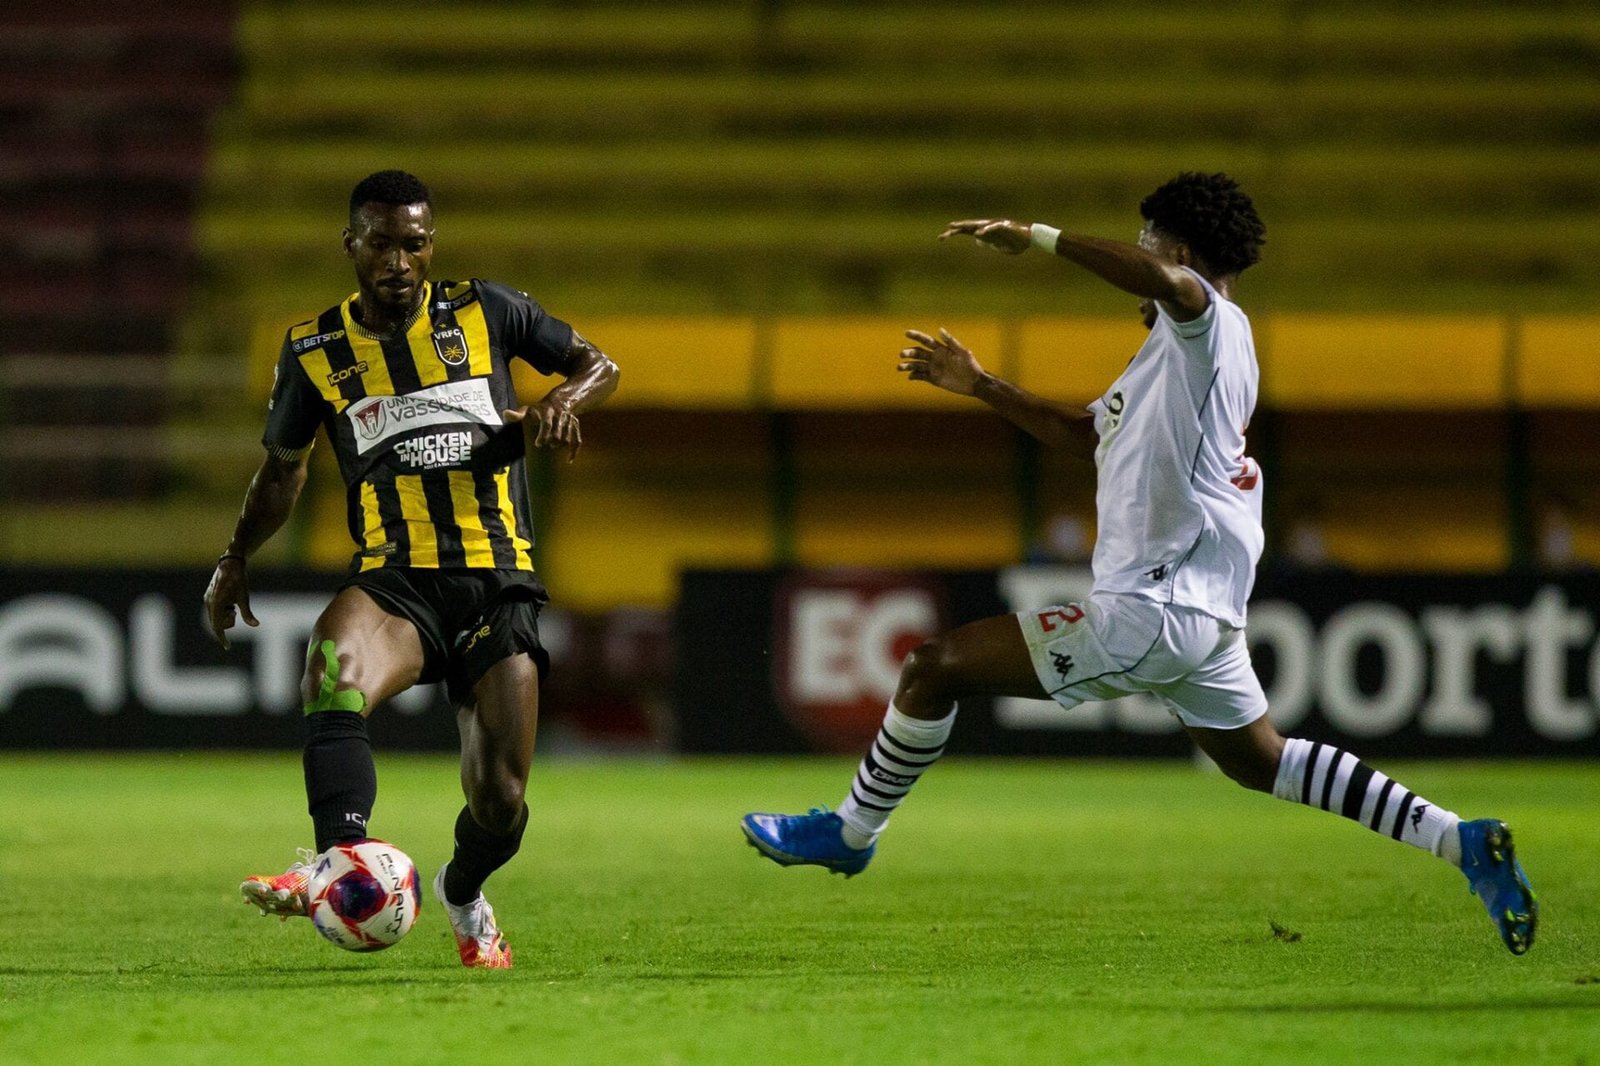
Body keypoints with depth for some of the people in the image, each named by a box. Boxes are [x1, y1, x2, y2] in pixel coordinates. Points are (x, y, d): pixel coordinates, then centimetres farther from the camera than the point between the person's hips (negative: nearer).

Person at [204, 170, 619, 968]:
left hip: (498, 582, 0)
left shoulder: (482, 312, 6)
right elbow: (283, 466, 24)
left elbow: (597, 364, 15)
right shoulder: (315, 350, 8)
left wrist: (562, 402, -6)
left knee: (499, 799, -6)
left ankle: (463, 895, 29)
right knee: (333, 669, -37)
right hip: (394, 579, 0)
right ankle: (342, 858, -53)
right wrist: (236, 558, 18)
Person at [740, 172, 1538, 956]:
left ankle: (851, 833, 9)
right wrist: (982, 387, 29)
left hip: (1152, 609, -11)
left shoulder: (1212, 326, -10)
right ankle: (1461, 842, 18)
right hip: (1202, 616, 11)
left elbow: (1166, 281, -36)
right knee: (1263, 764, 22)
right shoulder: (1176, 349, 20)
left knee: (935, 667, -5)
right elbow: (1088, 435, 32)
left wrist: (1037, 238, -31)